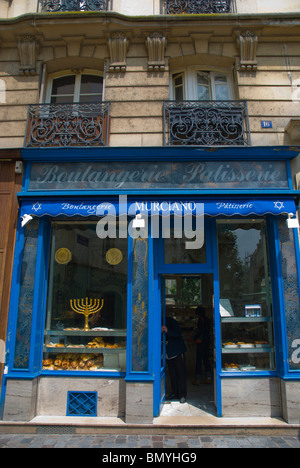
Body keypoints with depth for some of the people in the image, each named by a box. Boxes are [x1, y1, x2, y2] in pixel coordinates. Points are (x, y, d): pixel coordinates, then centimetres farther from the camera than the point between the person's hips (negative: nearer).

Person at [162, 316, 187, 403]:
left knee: (181, 373, -2)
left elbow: (177, 333, -20)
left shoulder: (170, 321, -11)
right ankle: (175, 393, 21)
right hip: (169, 353, 6)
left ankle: (182, 395, 4)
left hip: (177, 351, -6)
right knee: (172, 374, 11)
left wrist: (167, 331, -36)